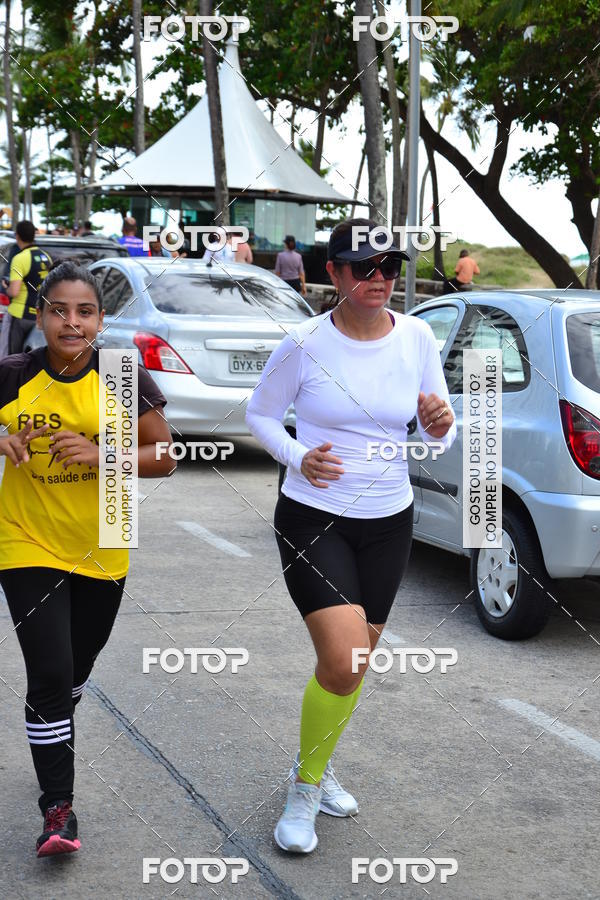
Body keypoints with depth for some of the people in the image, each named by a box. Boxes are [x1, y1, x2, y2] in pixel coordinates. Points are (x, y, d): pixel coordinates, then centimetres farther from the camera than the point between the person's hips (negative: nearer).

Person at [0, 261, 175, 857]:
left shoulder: (124, 379, -7)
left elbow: (163, 458, -7)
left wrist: (98, 454, -23)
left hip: (101, 551, 2)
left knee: (76, 672, 18)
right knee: (49, 674, -11)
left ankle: (53, 739, 50)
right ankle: (58, 808, -1)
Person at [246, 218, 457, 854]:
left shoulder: (416, 337, -3)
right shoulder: (305, 344, -12)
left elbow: (439, 436, 4)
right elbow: (259, 413, 1)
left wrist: (440, 425, -20)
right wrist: (298, 457, -17)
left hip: (388, 521, 4)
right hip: (312, 519, -4)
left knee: (356, 662, 16)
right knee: (343, 664, -17)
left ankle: (318, 767, 42)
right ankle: (305, 788, 7)